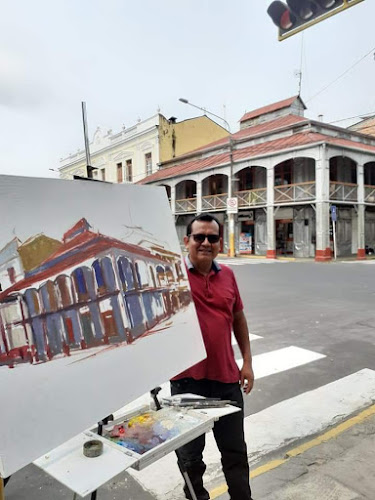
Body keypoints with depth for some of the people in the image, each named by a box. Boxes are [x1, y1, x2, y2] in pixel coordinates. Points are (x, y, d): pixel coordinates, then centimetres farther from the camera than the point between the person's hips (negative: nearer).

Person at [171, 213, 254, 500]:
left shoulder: (227, 275, 4)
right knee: (190, 453, 17)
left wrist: (247, 361, 10)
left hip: (227, 378, 4)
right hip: (187, 379, -3)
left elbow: (238, 318, 12)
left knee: (235, 451, 21)